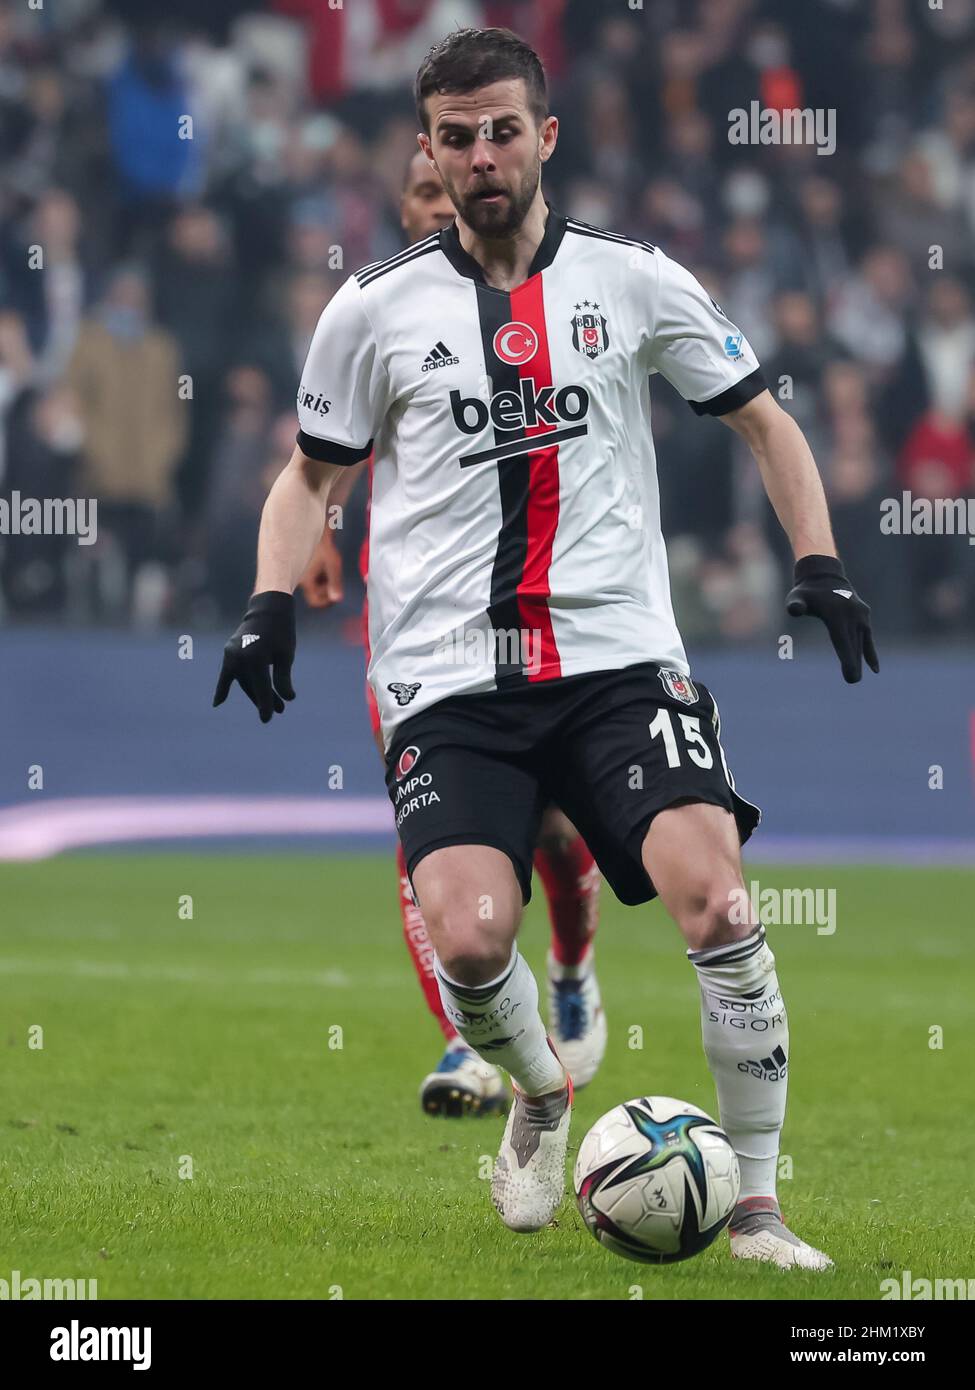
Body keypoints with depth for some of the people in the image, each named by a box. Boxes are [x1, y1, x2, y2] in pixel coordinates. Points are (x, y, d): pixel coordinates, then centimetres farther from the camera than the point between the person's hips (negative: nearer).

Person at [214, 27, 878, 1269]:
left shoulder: (633, 280, 7)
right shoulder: (376, 308, 6)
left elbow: (762, 421, 17)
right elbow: (311, 473, 18)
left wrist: (819, 564, 4)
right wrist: (272, 600, 1)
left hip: (620, 661, 0)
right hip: (449, 684, 0)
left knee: (714, 900, -20)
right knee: (469, 937, -21)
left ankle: (754, 1201, -5)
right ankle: (540, 1099, 14)